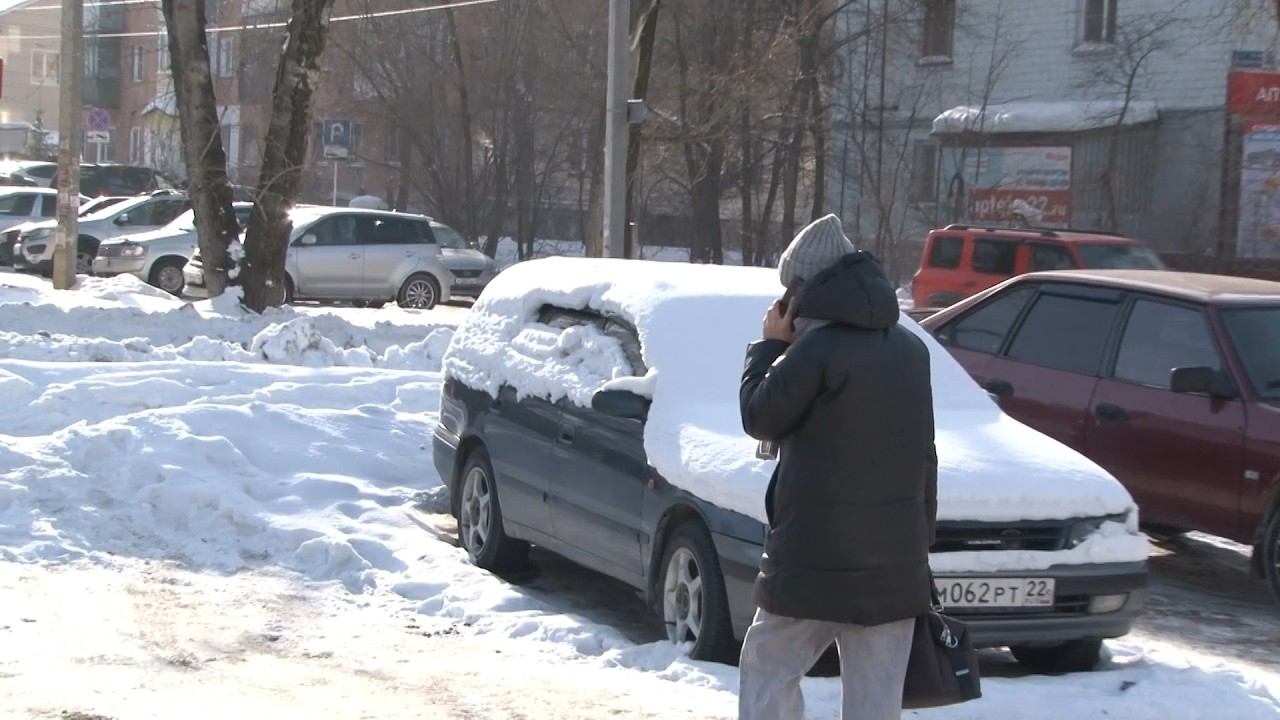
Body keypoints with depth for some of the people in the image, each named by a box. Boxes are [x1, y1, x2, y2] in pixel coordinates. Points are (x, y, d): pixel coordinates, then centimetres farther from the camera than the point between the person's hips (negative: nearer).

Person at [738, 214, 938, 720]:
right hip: (896, 560, 6)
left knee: (768, 666, 9)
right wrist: (921, 542, 22)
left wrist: (770, 346, 9)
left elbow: (760, 418, -2)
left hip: (817, 557, -6)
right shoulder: (910, 349, 11)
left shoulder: (817, 348, -13)